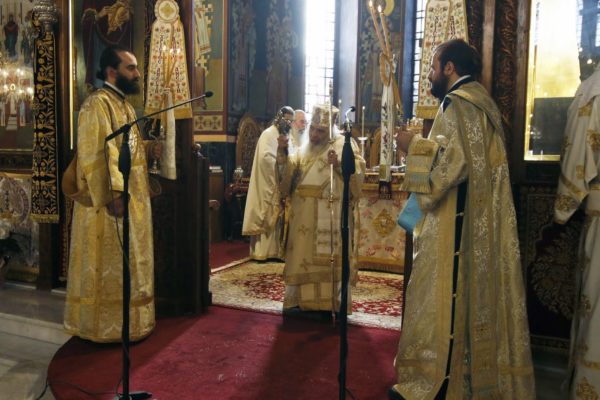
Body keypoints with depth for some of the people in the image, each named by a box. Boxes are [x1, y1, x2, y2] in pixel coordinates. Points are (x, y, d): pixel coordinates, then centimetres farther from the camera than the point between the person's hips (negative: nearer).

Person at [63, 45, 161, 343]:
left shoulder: (124, 104, 16)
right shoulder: (97, 104, -15)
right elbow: (95, 153, -22)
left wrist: (149, 147, 5)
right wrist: (113, 194, -27)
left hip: (133, 198, 10)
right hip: (110, 201, -10)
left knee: (128, 263, 17)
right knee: (109, 266, 0)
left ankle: (126, 321, 30)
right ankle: (106, 326, 14)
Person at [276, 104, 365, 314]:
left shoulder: (344, 144, 4)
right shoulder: (304, 149, 17)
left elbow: (358, 173, -6)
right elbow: (288, 172, 4)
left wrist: (339, 165, -21)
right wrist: (282, 153, -11)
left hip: (332, 214, -4)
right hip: (304, 215, 4)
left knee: (330, 257, -4)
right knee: (303, 254, 5)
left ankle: (331, 302, 2)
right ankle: (301, 299, 13)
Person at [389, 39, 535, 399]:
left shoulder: (459, 101, -13)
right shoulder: (481, 101, 19)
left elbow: (454, 160, -23)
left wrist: (414, 145, -10)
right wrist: (425, 144, 21)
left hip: (455, 224, -10)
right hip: (476, 221, 10)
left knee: (444, 297, -4)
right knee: (466, 296, 14)